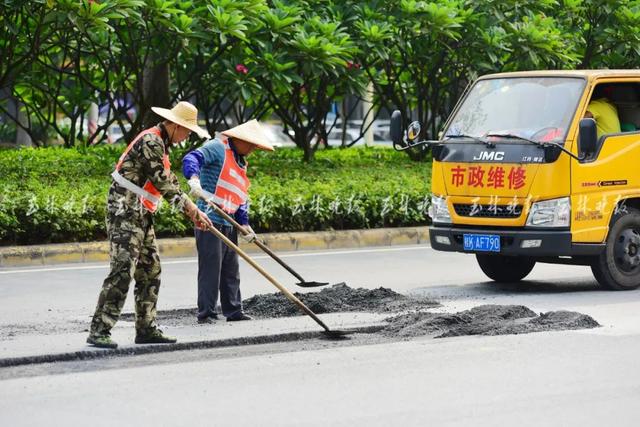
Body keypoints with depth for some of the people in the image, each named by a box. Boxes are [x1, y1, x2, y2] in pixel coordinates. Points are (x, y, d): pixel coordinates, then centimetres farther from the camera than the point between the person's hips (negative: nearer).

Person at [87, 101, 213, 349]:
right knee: (122, 271, -16)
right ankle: (99, 331, -18)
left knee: (150, 272, 12)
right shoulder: (151, 140, -14)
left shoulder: (161, 145, 19)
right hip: (125, 213, -11)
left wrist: (192, 212, 18)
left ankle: (146, 329, 18)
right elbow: (161, 182, -16)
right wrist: (190, 206, -5)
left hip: (141, 216, 11)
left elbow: (170, 184, 24)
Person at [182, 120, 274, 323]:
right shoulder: (218, 148, -7)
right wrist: (193, 177, -44)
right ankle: (206, 313, -5)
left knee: (231, 270, 14)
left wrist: (244, 222, 12)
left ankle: (233, 310, 22)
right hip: (210, 220, -9)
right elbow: (191, 159, -23)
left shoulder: (241, 161, 21)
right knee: (210, 268, -8)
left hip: (229, 224, 9)